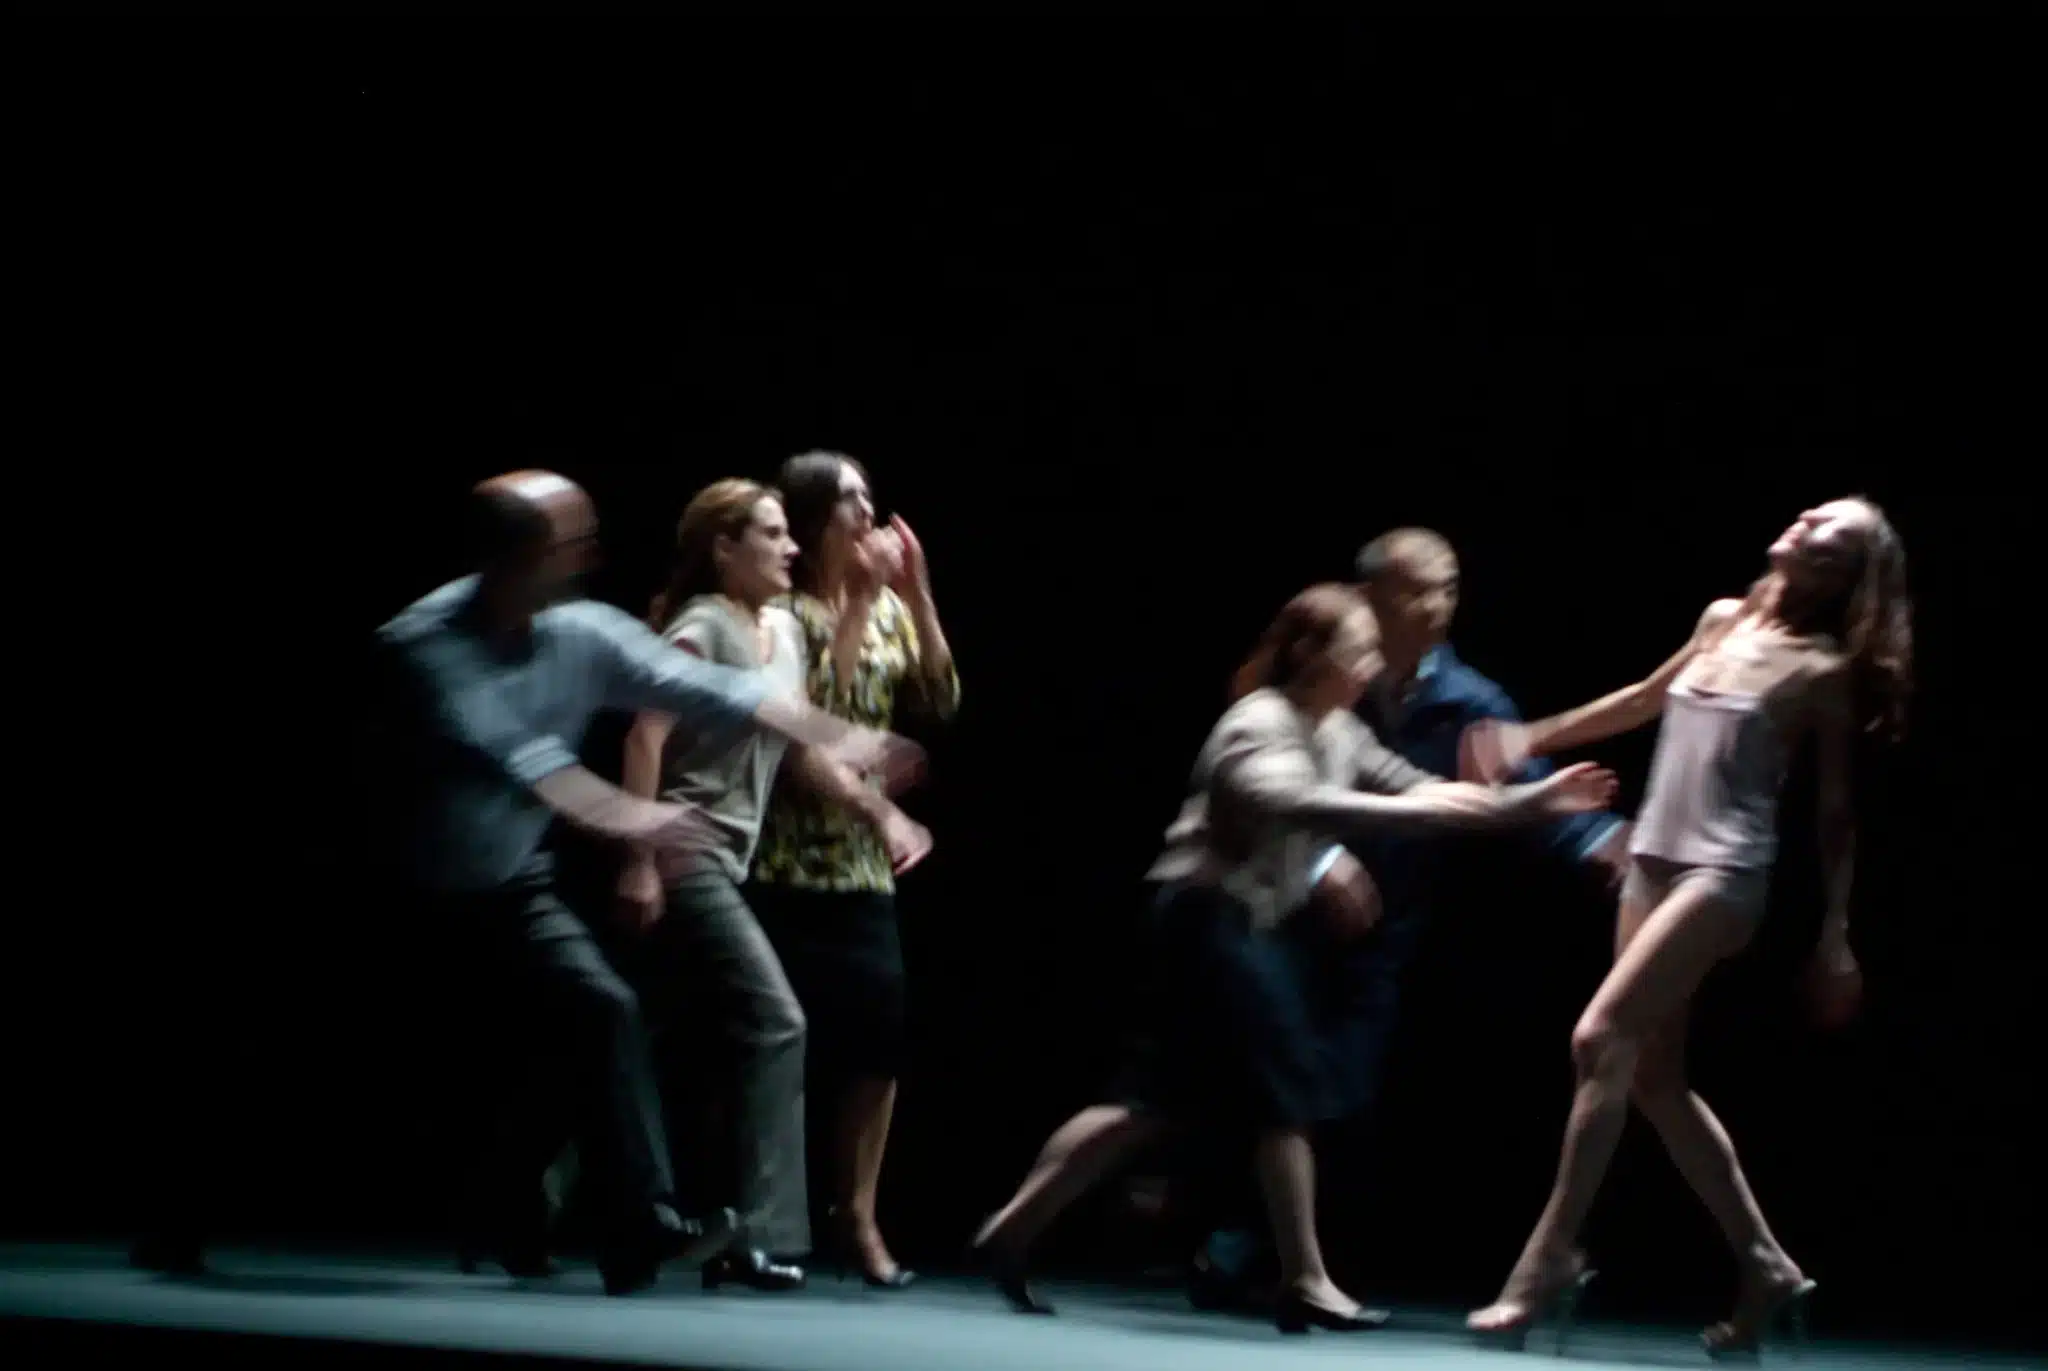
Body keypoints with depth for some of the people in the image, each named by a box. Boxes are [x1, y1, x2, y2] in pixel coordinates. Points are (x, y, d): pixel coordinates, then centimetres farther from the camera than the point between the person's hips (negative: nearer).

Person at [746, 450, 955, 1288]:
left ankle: (856, 1217, 8)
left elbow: (941, 700, 1)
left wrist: (917, 591, -6)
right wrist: (857, 604, -17)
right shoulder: (782, 611, -8)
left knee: (879, 1030, -1)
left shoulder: (888, 609, 10)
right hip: (787, 860, -6)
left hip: (863, 862, 6)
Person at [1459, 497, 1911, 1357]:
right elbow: (1647, 699, 27)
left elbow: (1835, 811, -3)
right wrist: (1536, 738, 25)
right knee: (1656, 1078, 7)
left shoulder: (1822, 670, -6)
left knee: (1602, 1040, -18)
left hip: (1723, 874, -8)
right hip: (1655, 859, 8)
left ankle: (1550, 1258, -15)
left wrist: (1834, 937, -6)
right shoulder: (1723, 620, 11)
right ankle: (1765, 1269, 16)